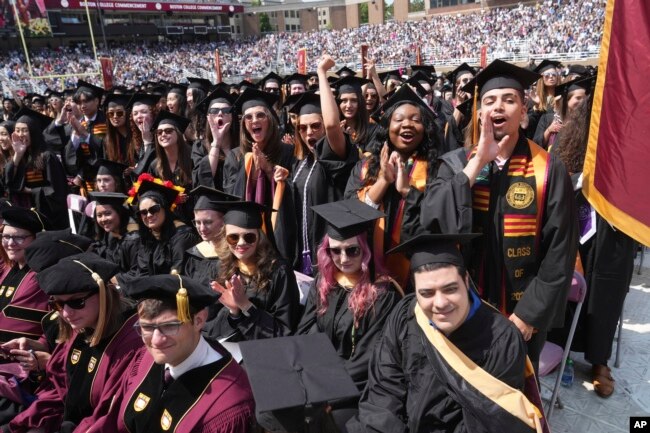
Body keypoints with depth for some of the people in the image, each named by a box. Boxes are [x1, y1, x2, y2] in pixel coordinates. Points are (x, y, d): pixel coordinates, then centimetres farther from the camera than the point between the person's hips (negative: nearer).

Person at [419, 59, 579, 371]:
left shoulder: (548, 170, -11)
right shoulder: (456, 163, -5)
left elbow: (560, 252, -11)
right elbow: (431, 218, -22)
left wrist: (529, 313, -13)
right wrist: (478, 161, -24)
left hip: (521, 314, -1)